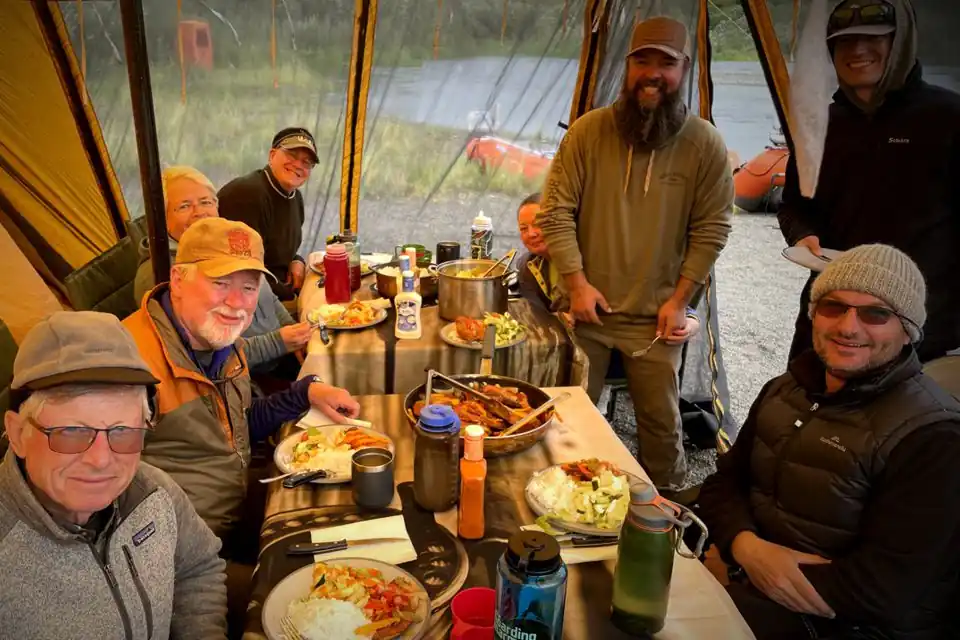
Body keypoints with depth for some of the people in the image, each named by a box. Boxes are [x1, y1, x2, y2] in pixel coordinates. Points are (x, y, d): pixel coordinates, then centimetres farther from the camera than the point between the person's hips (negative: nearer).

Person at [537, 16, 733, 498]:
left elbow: (711, 229, -1)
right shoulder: (588, 131, -5)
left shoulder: (705, 144, -4)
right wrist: (577, 283, -11)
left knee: (661, 420, 11)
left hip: (655, 316, 0)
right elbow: (556, 210, -5)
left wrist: (679, 300, -6)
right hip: (586, 308, 1)